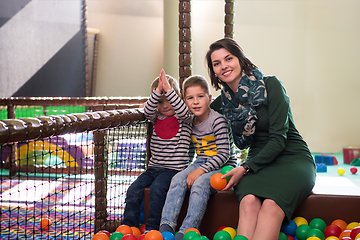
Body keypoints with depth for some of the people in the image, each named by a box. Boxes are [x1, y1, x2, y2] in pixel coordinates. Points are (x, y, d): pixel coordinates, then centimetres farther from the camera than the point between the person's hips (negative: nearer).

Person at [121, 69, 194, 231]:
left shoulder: (184, 119, 2)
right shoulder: (156, 118, 12)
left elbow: (183, 110, -20)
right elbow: (148, 110, -8)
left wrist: (168, 90, -27)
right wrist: (158, 91, -21)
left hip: (174, 168, -5)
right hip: (154, 167, 5)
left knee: (157, 188, -30)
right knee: (134, 189, -15)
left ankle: (151, 228, -22)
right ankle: (128, 225, -8)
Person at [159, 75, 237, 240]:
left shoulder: (217, 120, -13)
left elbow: (223, 154, -17)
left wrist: (200, 171, -23)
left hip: (222, 166, -5)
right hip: (201, 162, 6)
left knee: (200, 183, -32)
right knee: (178, 179, -21)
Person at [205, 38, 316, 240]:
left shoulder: (270, 85, -9)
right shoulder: (222, 102, 7)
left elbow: (279, 139, -14)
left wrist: (246, 168, -19)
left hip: (292, 159, -3)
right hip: (258, 162, 4)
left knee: (271, 204, -35)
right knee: (249, 201, -32)